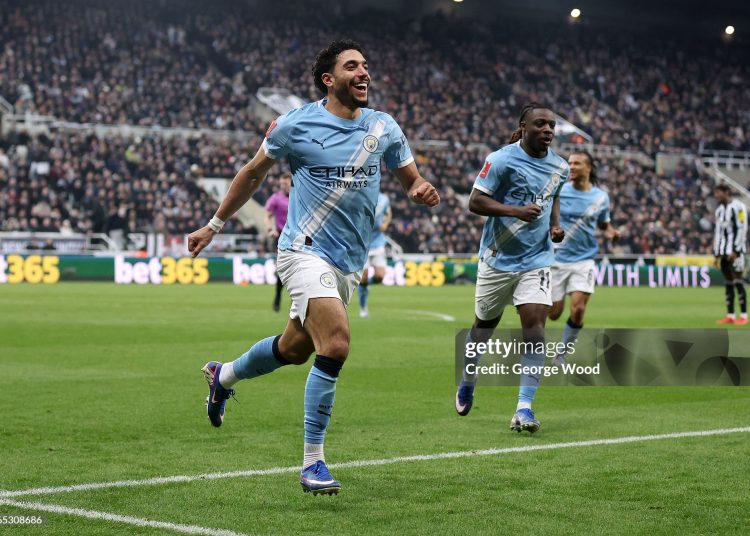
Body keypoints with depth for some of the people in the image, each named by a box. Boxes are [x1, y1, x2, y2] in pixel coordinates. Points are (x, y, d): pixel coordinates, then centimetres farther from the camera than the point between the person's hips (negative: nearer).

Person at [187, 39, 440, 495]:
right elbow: (254, 174, 8)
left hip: (349, 264, 6)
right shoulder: (296, 124, -6)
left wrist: (423, 191, -13)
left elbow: (412, 180, 13)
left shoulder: (384, 127, 5)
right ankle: (312, 462, -14)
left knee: (294, 349, 19)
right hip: (307, 251, -6)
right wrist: (215, 225, 13)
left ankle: (224, 375, 50)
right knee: (336, 344, -23)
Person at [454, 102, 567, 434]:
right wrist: (516, 211, -27)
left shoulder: (559, 167, 4)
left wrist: (555, 225, 4)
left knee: (534, 323, -15)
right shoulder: (502, 160, -13)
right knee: (484, 324, 13)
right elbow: (475, 201, -15)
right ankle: (467, 382, 41)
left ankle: (524, 407, -14)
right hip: (497, 259, -2)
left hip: (536, 261, 3)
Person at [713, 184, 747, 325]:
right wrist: (716, 254, 15)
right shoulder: (719, 210, 17)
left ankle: (743, 316, -7)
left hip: (735, 250, -7)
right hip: (723, 252, 7)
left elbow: (742, 229, -12)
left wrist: (736, 251, -16)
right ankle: (730, 316, 7)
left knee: (737, 281, -9)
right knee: (728, 283, 6)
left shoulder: (737, 207, -7)